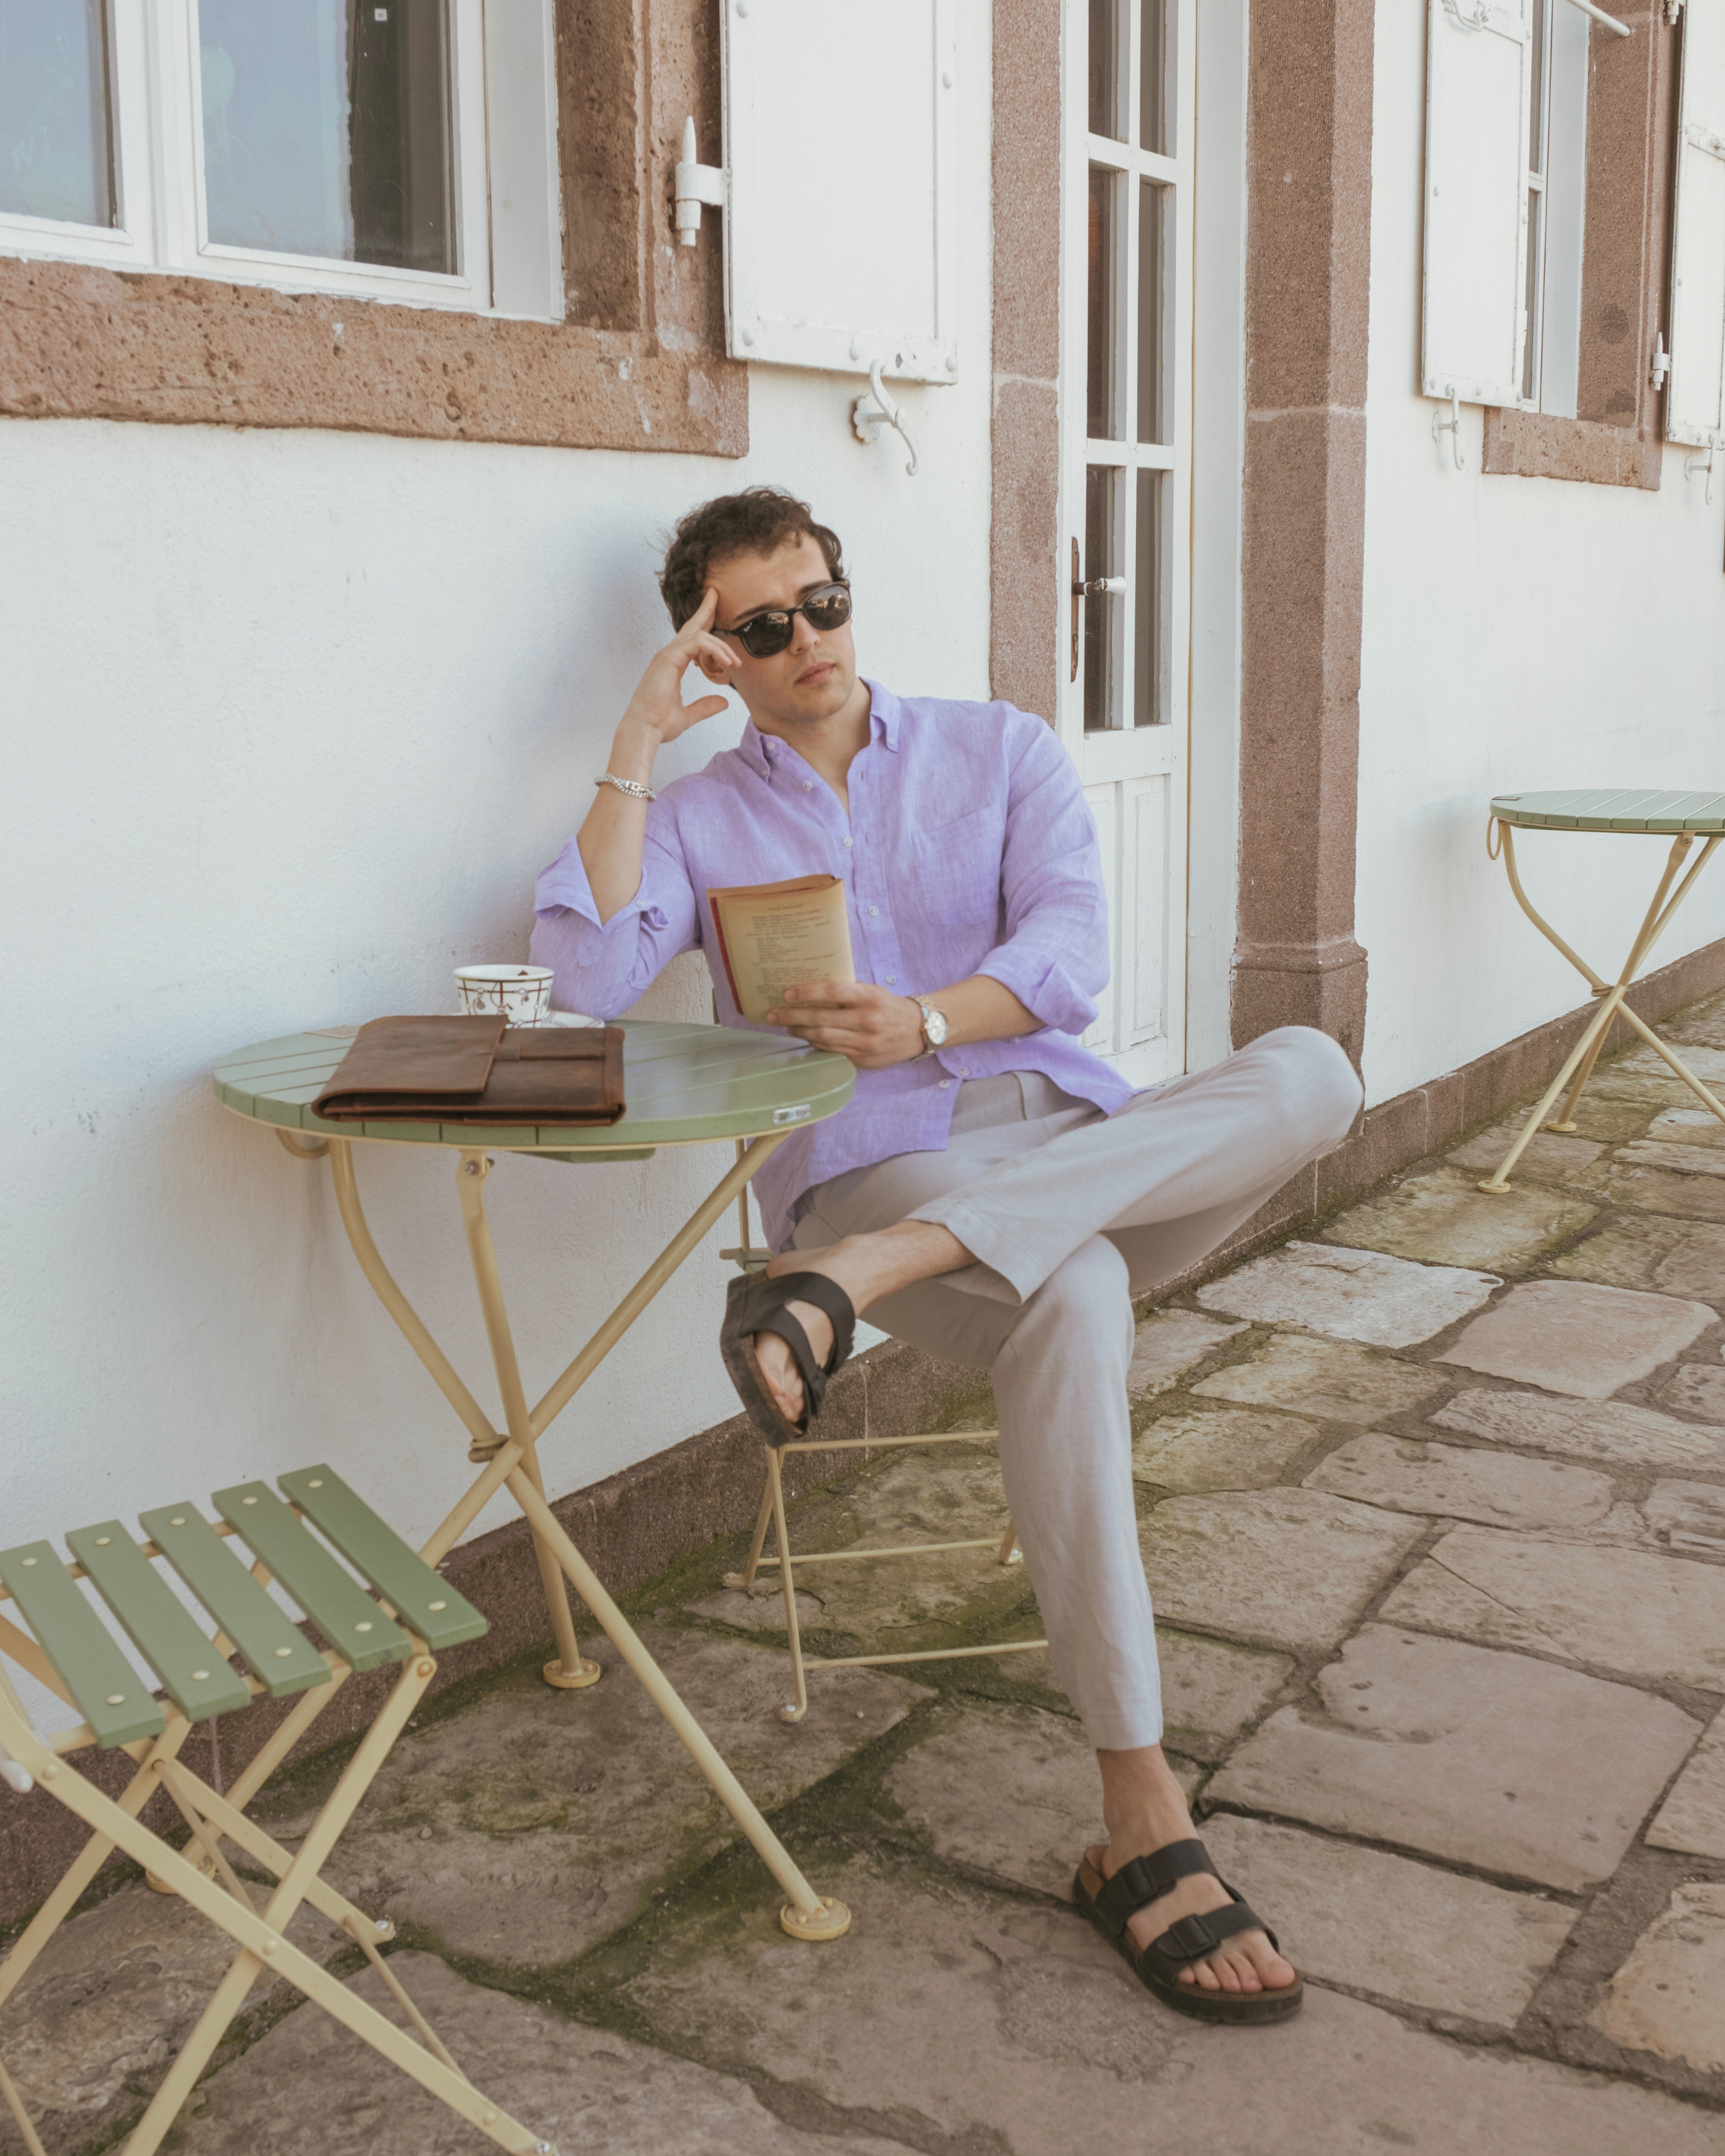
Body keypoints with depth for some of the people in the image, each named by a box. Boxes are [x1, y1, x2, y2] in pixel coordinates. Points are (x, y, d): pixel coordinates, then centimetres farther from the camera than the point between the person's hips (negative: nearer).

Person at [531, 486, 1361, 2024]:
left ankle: (852, 1278, -39)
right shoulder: (698, 821, 14)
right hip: (870, 1170, -3)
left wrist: (925, 1021, -19)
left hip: (1088, 1149, 3)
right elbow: (587, 978, -6)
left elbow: (1071, 949, 0)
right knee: (1071, 1293, -37)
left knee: (1311, 1072, -28)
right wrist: (638, 747, -5)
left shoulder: (1000, 751, 16)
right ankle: (1143, 1824, -35)